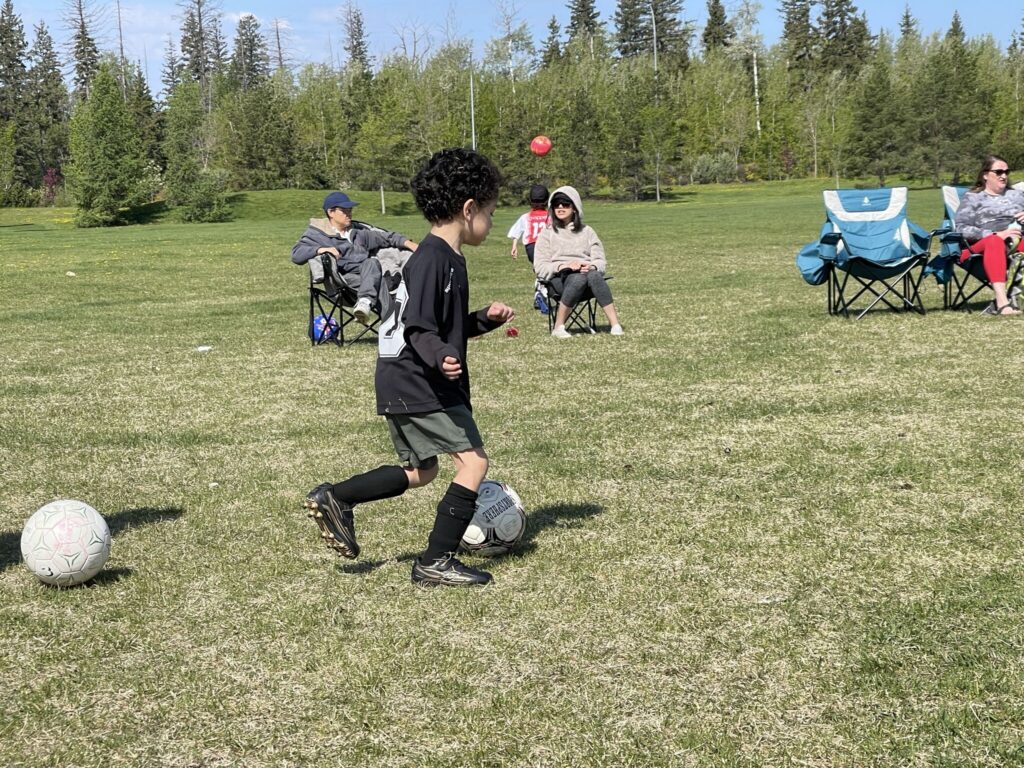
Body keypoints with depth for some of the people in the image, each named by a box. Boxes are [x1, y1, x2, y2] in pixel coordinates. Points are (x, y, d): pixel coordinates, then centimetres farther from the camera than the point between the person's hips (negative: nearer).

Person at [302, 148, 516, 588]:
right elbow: (418, 328, -25)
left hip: (405, 385, 11)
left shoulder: (447, 259, 13)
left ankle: (334, 499, 24)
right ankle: (435, 562, -3)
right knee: (473, 461, -8)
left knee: (420, 472, 21)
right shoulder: (432, 259, -19)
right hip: (419, 384, -11)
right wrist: (440, 357, -42)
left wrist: (485, 319, 12)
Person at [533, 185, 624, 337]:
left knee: (594, 276, -36)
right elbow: (540, 267, 2)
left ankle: (615, 325, -43)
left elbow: (601, 261, 12)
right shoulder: (547, 234, 13)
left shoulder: (587, 231, 20)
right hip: (559, 278, -2)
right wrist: (563, 266, -16)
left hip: (585, 272, 2)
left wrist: (591, 267, -13)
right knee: (578, 279, -38)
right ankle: (558, 328, -32)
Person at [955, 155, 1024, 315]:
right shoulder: (972, 198, 17)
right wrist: (996, 234, -12)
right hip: (982, 246, -3)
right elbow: (961, 228, 0)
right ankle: (1002, 302, -56)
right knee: (995, 242, -41)